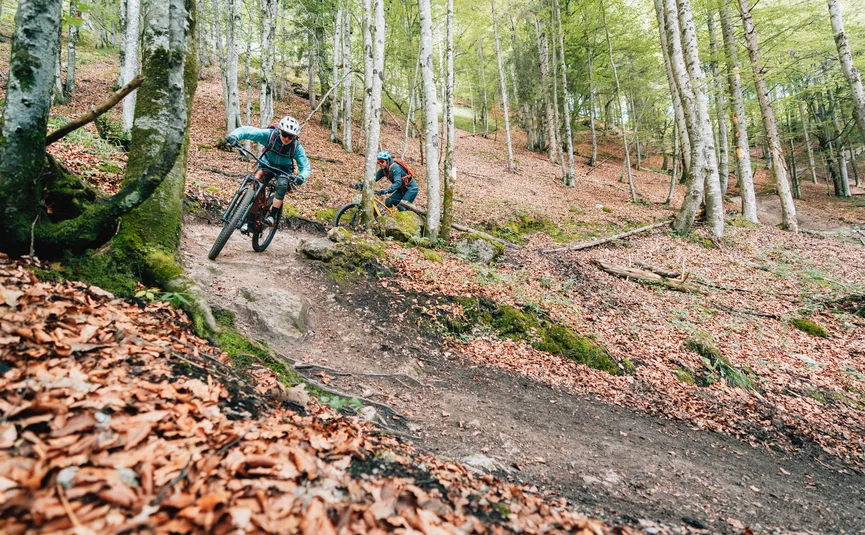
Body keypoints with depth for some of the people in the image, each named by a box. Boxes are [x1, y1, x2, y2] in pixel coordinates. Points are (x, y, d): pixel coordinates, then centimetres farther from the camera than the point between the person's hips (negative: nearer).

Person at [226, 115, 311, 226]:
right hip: (267, 163, 1)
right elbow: (246, 130, -30)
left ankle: (272, 215, -18)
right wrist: (235, 135, -52)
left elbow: (306, 167, -24)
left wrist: (301, 177, -47)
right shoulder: (269, 134, -28)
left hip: (284, 169, -1)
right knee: (259, 175, -26)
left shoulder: (296, 147, -27)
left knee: (282, 185, -29)